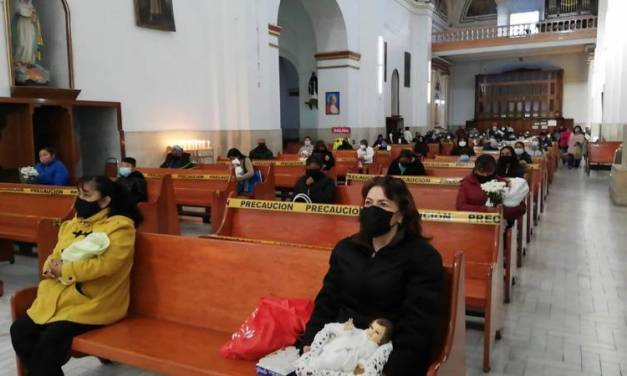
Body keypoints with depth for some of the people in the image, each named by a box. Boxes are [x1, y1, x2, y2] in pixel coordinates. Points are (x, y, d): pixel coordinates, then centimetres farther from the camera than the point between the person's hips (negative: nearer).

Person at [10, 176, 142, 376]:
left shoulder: (120, 226, -10)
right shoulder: (71, 224, 16)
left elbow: (106, 264, -22)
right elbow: (55, 256, 19)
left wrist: (64, 270, -14)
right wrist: (50, 266, -6)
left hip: (92, 304, -8)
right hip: (56, 298, 8)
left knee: (52, 337, -24)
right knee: (19, 330, -5)